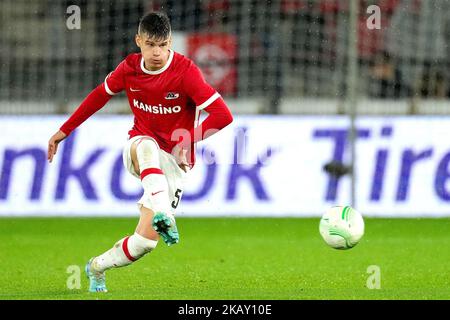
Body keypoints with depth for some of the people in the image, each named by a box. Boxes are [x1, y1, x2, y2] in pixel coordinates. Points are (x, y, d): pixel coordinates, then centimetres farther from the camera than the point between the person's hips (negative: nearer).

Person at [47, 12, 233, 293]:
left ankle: (96, 268, 15)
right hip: (138, 149, 2)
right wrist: (65, 130, 19)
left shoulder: (186, 71, -17)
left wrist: (187, 141, -20)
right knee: (146, 145, -39)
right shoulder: (129, 69, -4)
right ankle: (162, 214, -58)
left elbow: (223, 116, -20)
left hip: (174, 161, -2)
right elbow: (99, 96, 15)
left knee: (146, 240, -13)